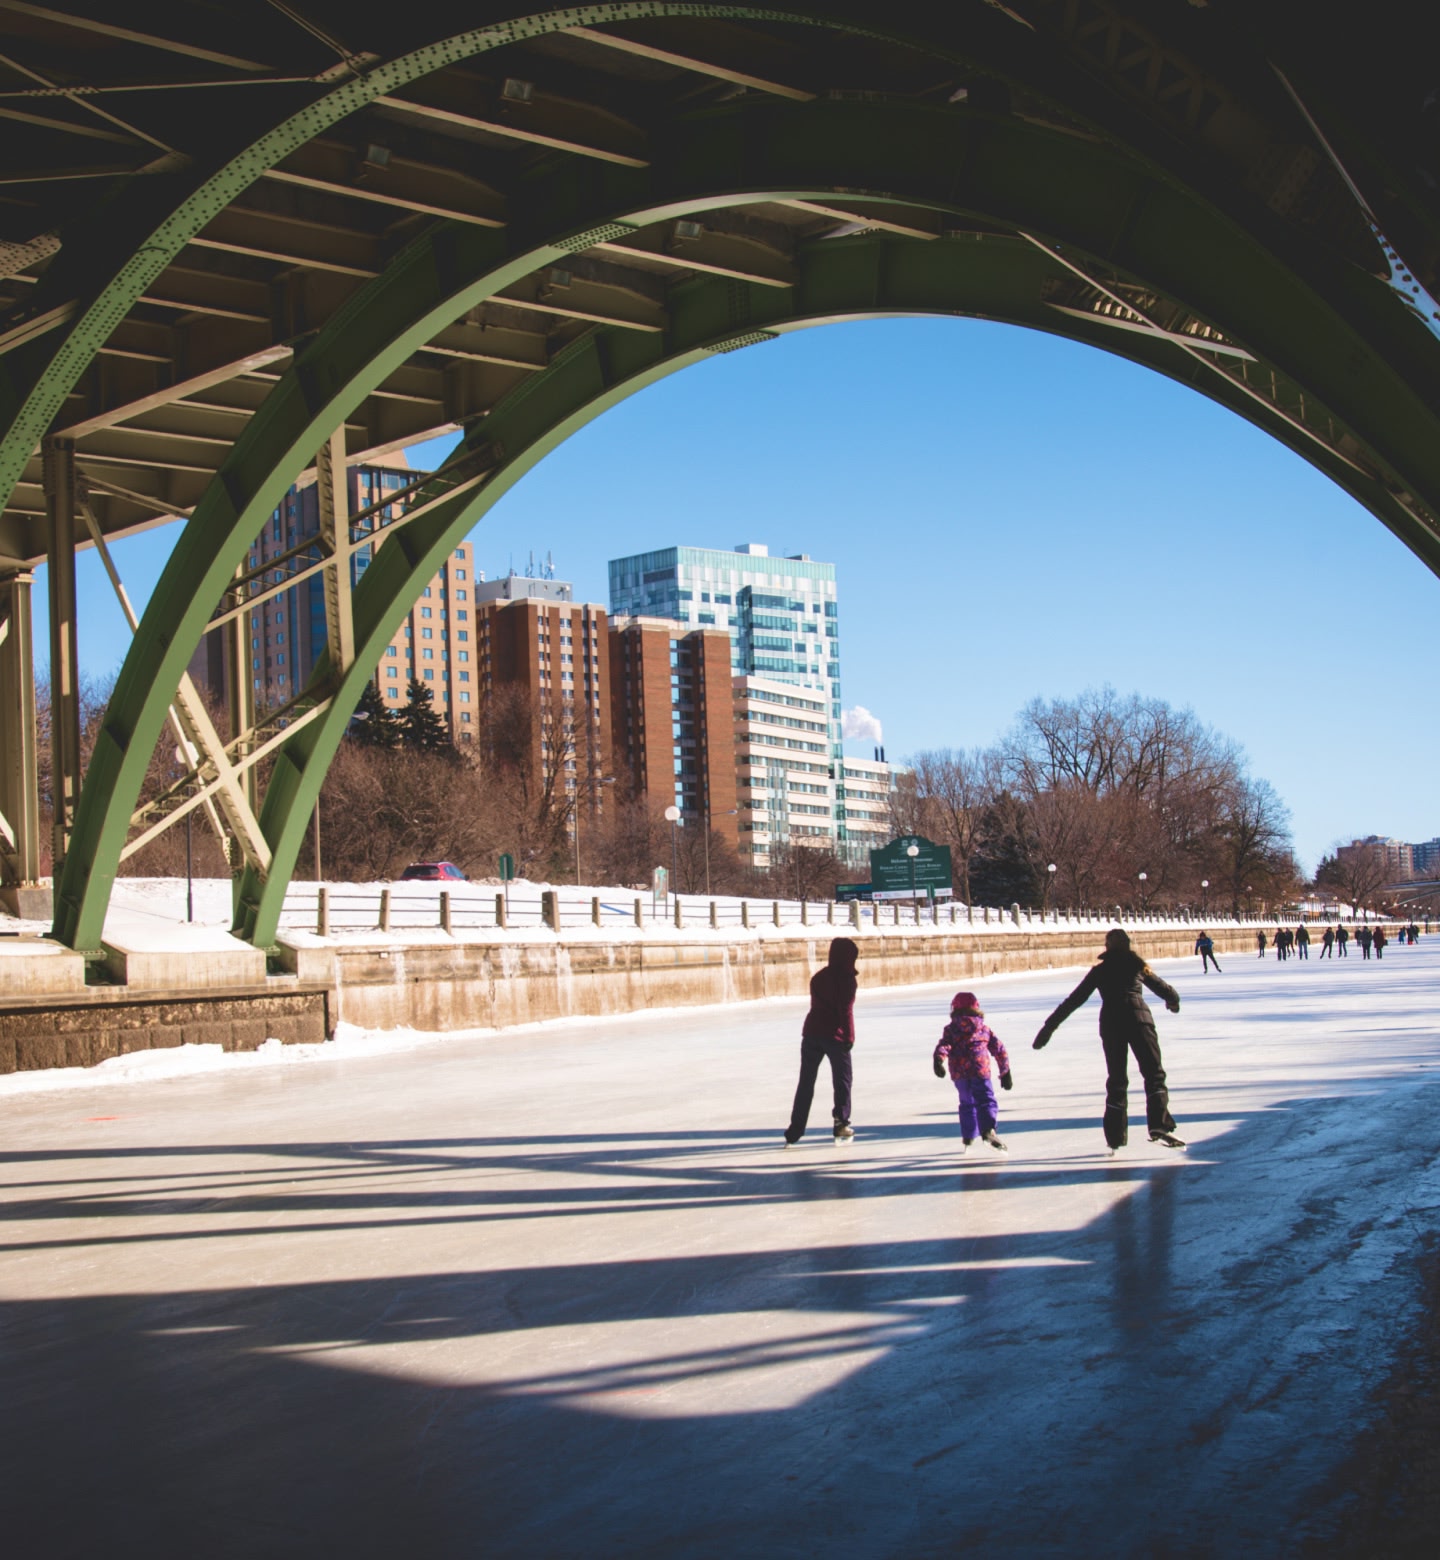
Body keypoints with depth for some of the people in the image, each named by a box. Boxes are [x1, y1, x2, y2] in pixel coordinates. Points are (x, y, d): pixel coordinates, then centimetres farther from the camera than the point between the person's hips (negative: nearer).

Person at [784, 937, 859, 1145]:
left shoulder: (818, 977, 13)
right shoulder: (847, 979, -7)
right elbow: (846, 1010, -13)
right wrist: (849, 1037, -10)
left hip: (811, 1034, 6)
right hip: (835, 1036, -6)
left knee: (806, 1083, 8)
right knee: (842, 1081, 9)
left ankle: (794, 1134, 7)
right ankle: (841, 1124, 5)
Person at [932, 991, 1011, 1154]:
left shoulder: (950, 1029, 10)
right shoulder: (985, 1029, 14)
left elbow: (943, 1046, -8)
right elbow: (999, 1050, 16)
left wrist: (939, 1061, -22)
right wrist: (1005, 1072, 23)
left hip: (958, 1073, 2)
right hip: (980, 1071, -2)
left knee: (967, 1104, 19)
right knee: (986, 1101, -5)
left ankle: (968, 1138, 21)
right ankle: (988, 1130, -30)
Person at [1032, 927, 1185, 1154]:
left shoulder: (1100, 971, 15)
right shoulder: (1138, 965, 14)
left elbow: (1073, 1000, 12)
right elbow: (1161, 988, 23)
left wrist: (1049, 1026, 16)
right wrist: (1173, 1001, 47)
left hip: (1110, 1024, 2)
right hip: (1138, 1020, -1)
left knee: (1116, 1080, 10)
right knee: (1154, 1073, 1)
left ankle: (1116, 1137, 7)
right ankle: (1159, 1126, -16)